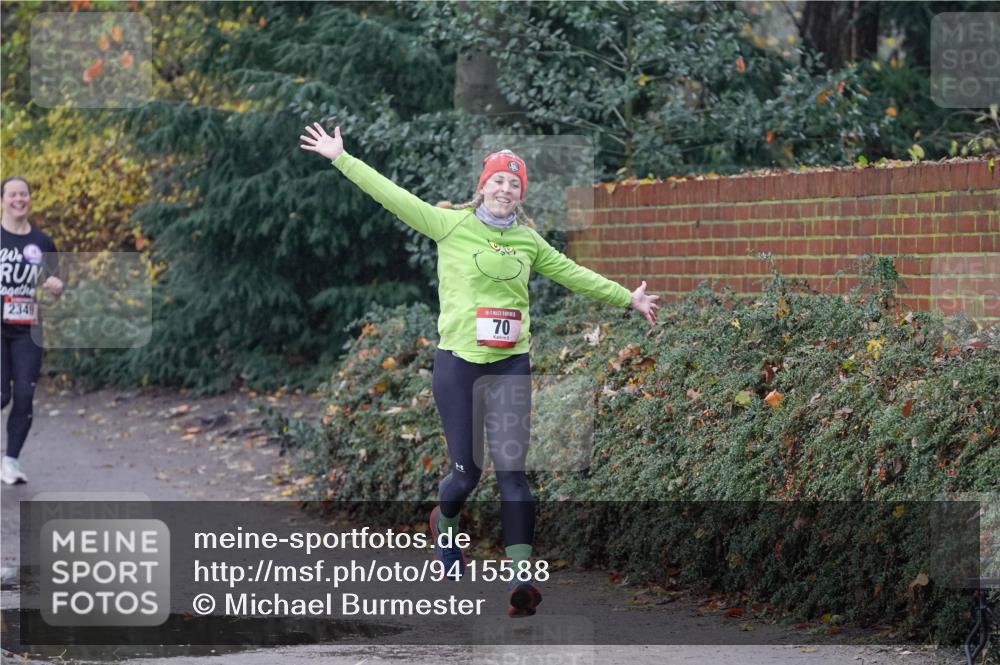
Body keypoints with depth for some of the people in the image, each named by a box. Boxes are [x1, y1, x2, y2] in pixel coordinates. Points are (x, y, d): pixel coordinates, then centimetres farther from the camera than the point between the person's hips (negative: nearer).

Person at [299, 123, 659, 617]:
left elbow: (573, 274, 22)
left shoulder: (528, 240, 10)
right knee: (467, 469, 3)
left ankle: (522, 579, -10)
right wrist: (340, 158, -6)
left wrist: (626, 299, 29)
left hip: (510, 364, 2)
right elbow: (391, 195, -3)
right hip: (458, 361, -2)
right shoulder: (451, 224, 0)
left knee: (512, 470, -7)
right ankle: (444, 523, 39)